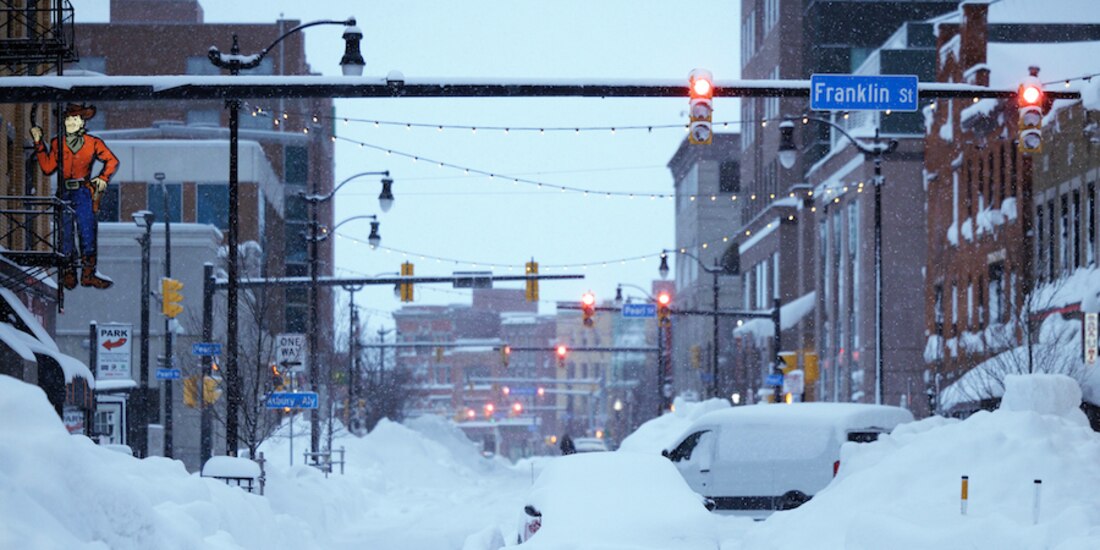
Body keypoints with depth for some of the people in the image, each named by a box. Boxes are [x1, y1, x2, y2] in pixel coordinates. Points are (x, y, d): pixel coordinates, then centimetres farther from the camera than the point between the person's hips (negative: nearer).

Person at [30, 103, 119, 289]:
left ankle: (88, 274, 1)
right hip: (64, 194, 1)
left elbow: (112, 161, 14)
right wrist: (39, 144, 0)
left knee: (88, 233, -5)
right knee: (65, 235, 1)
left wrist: (103, 178, 2)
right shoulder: (57, 144, 7)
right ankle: (68, 275, 9)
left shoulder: (93, 143, 4)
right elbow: (48, 168, 3)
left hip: (84, 193, -1)